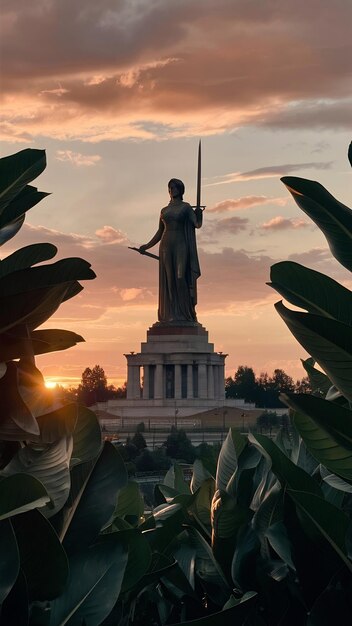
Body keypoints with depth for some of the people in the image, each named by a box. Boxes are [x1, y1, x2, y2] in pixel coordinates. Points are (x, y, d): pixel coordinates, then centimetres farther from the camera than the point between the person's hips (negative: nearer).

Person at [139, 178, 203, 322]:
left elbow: (197, 224, -4)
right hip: (166, 247, 4)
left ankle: (184, 314, -10)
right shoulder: (164, 210, 16)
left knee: (181, 278, -12)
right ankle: (171, 315, 0)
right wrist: (147, 246, 16)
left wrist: (199, 212, -18)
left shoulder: (186, 207, 5)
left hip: (181, 247, -4)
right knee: (168, 281, -1)